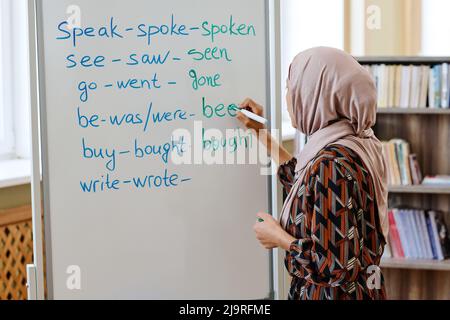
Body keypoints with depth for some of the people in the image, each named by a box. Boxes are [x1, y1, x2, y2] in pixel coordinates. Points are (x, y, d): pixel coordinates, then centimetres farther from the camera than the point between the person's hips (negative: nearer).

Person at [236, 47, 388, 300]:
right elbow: (312, 188, 22)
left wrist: (277, 237, -14)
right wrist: (261, 132, 24)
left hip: (336, 294, -8)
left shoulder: (332, 163, -26)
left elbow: (336, 267, -28)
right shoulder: (355, 143, 1)